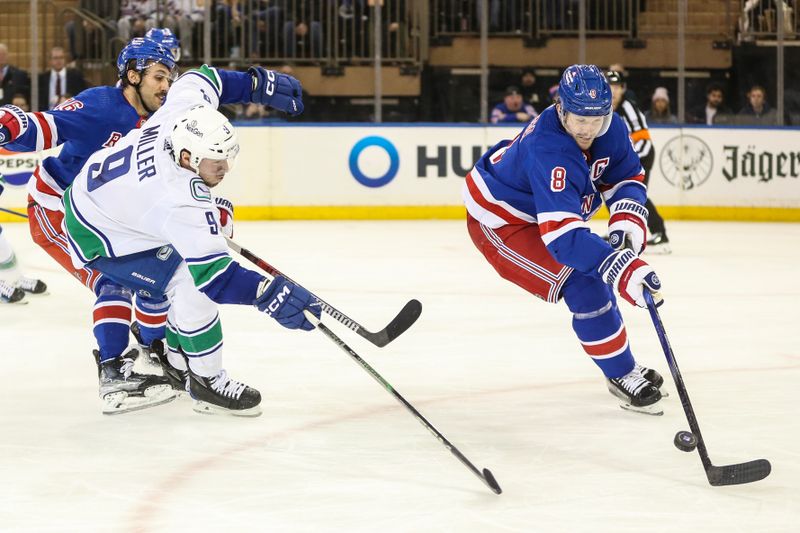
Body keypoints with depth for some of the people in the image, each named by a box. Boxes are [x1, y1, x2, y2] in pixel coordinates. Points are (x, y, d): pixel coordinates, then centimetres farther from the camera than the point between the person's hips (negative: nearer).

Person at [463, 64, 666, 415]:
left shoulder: (610, 130, -14)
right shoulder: (550, 153, -40)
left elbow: (627, 177, 2)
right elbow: (562, 235, -47)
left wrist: (628, 219, -20)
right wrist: (621, 268, -56)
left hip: (536, 211, 9)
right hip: (499, 224, -9)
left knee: (599, 270, 17)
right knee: (583, 284, -20)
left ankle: (623, 370, 34)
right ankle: (622, 376, -5)